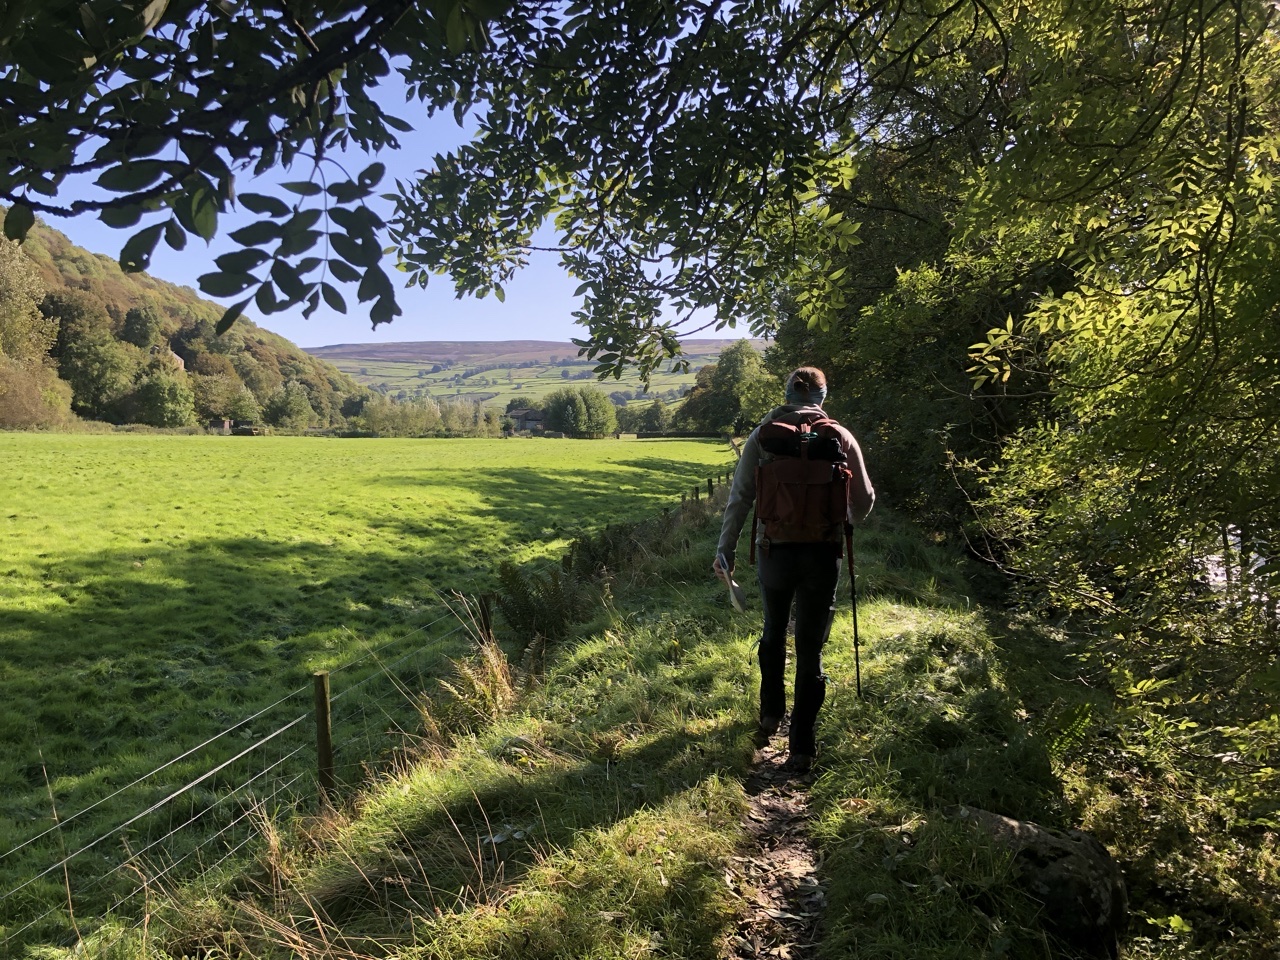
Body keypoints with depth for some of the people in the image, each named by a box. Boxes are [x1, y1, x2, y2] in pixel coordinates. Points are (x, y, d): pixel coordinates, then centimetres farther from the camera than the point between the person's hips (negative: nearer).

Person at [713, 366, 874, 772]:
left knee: (774, 633, 26)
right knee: (810, 650, 8)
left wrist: (725, 551, 3)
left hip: (774, 551, 1)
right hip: (822, 554, -1)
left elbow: (739, 498, -4)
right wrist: (846, 521, 23)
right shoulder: (840, 437, -2)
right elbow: (863, 502, 0)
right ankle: (801, 747, 13)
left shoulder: (763, 436, -1)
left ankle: (771, 715, 38)